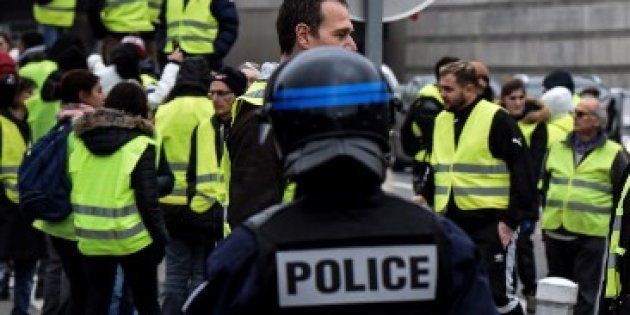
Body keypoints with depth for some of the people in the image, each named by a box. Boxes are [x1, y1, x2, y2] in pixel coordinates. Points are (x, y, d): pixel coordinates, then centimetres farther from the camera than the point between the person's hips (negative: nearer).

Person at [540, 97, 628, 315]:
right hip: (555, 231, 5)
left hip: (590, 233, -5)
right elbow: (545, 185, 22)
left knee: (584, 292, -4)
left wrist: (610, 222, -2)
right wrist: (547, 215, 19)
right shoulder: (557, 148, 12)